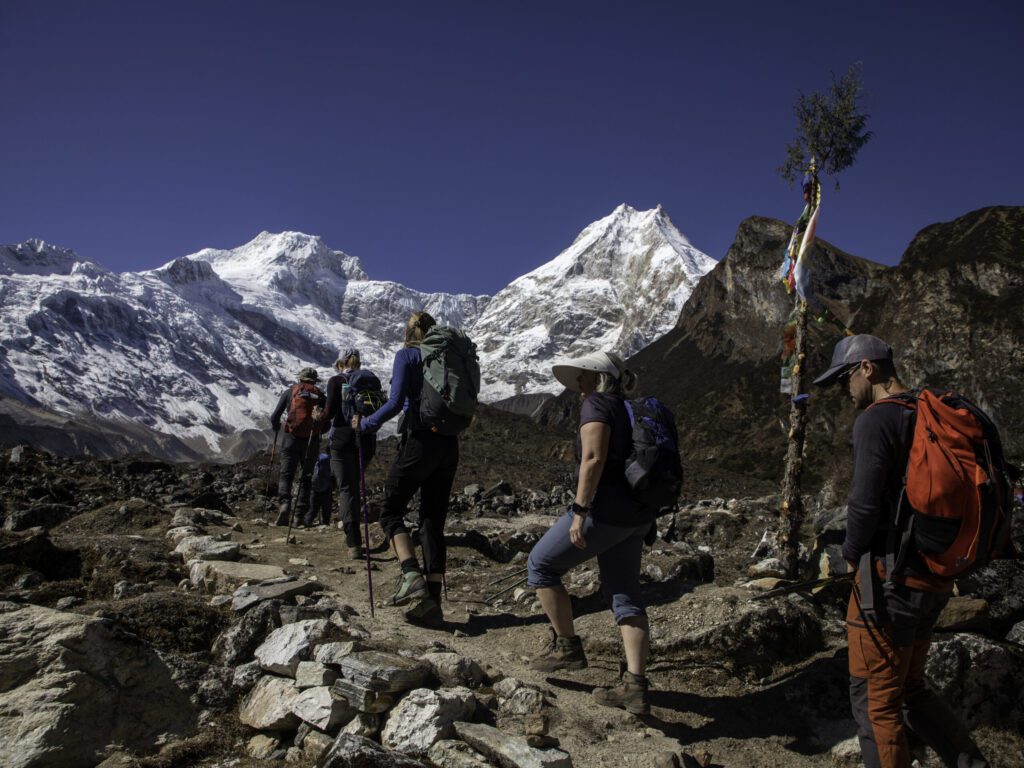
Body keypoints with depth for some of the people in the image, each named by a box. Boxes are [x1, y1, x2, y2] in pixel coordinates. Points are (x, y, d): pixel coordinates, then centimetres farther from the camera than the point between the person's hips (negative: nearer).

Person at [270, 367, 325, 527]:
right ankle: (300, 516, 2)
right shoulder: (319, 395, 10)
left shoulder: (290, 392, 8)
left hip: (292, 437, -1)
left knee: (286, 474, 5)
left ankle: (284, 503, -20)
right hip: (312, 440, 1)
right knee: (306, 477, 7)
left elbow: (275, 417, 4)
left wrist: (276, 427, 25)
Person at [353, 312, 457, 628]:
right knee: (433, 522, 7)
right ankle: (432, 602, 3)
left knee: (391, 512, 7)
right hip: (449, 445, 6)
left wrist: (366, 424, 1)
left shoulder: (406, 355, -2)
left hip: (419, 442, -5)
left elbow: (395, 402, -13)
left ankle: (412, 577, -14)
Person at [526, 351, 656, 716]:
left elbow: (594, 458, -20)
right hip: (634, 517, 9)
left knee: (541, 565, 8)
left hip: (604, 509, -9)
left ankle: (567, 647, 15)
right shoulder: (629, 412, 18)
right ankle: (635, 686, 3)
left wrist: (579, 512, -22)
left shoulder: (597, 404, -8)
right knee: (625, 597, 8)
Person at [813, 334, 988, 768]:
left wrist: (852, 554, -4)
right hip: (935, 578, 9)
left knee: (875, 698, 4)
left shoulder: (875, 420, -14)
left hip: (891, 578, -9)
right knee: (909, 690, 21)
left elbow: (864, 504, -21)